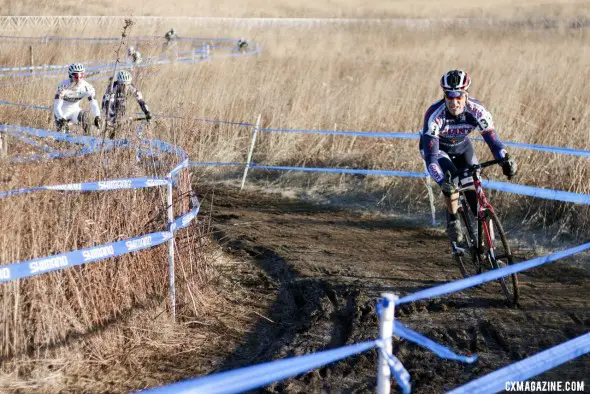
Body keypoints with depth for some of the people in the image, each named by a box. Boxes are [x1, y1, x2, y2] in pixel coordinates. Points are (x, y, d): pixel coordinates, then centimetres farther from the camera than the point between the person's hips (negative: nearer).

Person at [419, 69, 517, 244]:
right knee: (450, 181, -30)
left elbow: (492, 139, -28)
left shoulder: (477, 110, -30)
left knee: (474, 188, -11)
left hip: (462, 147, 3)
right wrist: (442, 181, -54)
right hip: (437, 148, -3)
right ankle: (453, 221, -9)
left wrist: (506, 161, -47)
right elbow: (430, 156, -41)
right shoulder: (435, 115, -38)